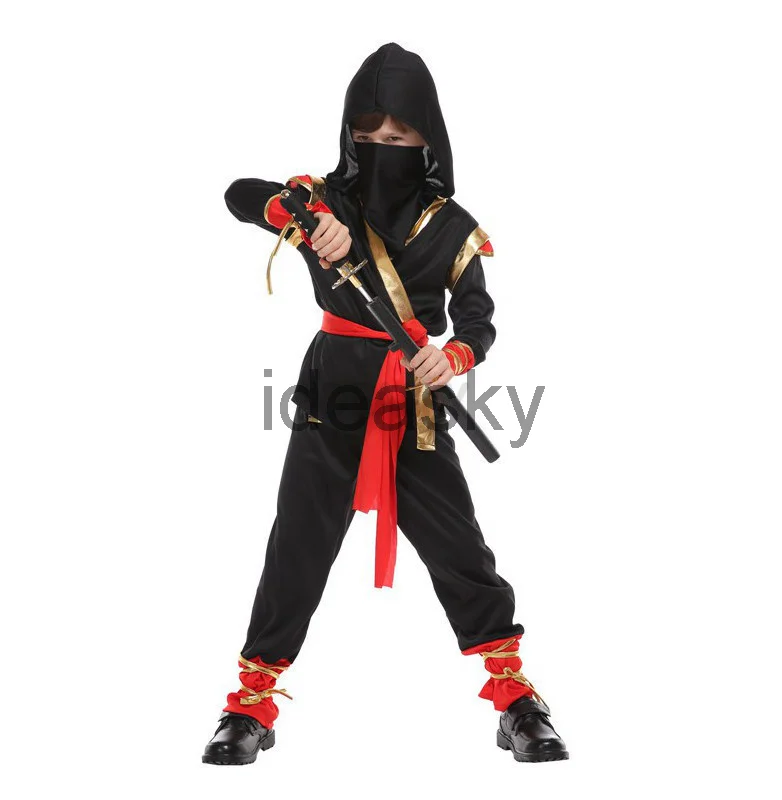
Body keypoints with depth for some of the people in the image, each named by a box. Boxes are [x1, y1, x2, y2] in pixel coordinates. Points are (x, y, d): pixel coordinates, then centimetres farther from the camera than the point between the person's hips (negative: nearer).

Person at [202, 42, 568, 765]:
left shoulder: (450, 228, -1)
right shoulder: (328, 201, 0)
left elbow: (478, 320, -3)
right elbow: (240, 194, -10)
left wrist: (454, 356, -27)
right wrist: (302, 215, -30)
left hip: (413, 410, 0)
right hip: (331, 403, 0)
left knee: (461, 551, 1)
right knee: (298, 550, 5)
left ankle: (516, 696, 14)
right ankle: (253, 703, 18)